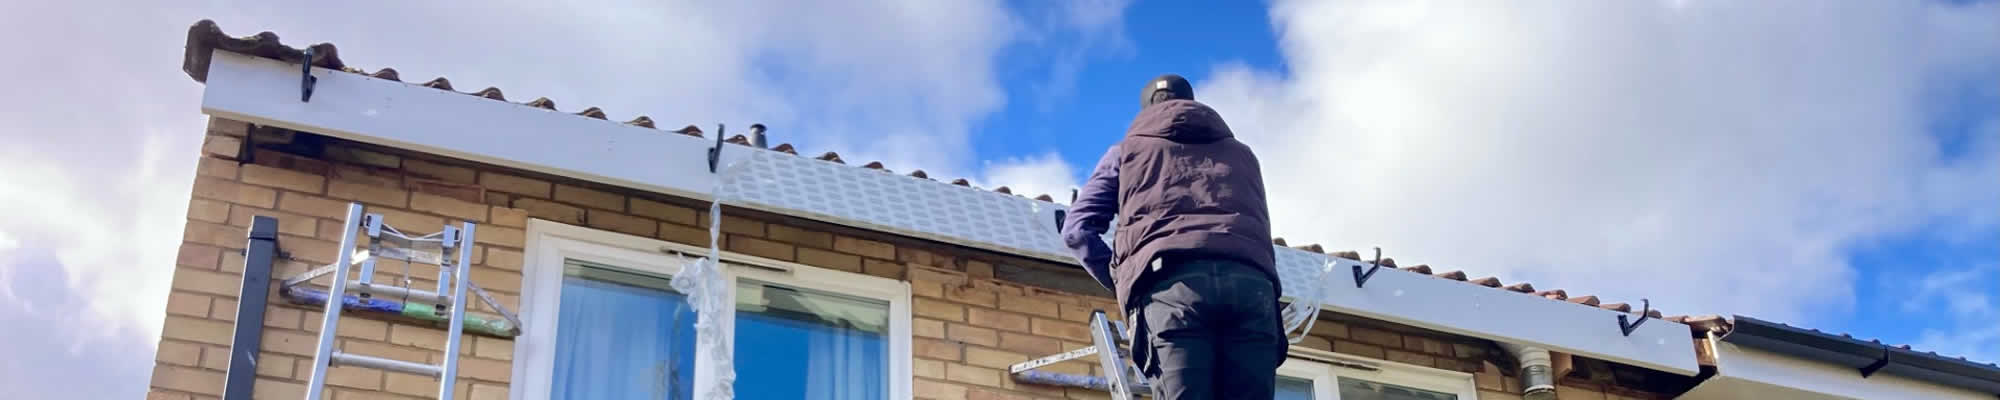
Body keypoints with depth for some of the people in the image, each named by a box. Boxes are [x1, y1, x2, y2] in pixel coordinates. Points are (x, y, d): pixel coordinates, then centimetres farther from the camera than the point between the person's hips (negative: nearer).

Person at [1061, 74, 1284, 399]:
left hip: (1172, 283, -2)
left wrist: (1122, 281, 23)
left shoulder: (1128, 150, 29)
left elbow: (1078, 228, 20)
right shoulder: (1241, 153, 38)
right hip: (1251, 282, 2)